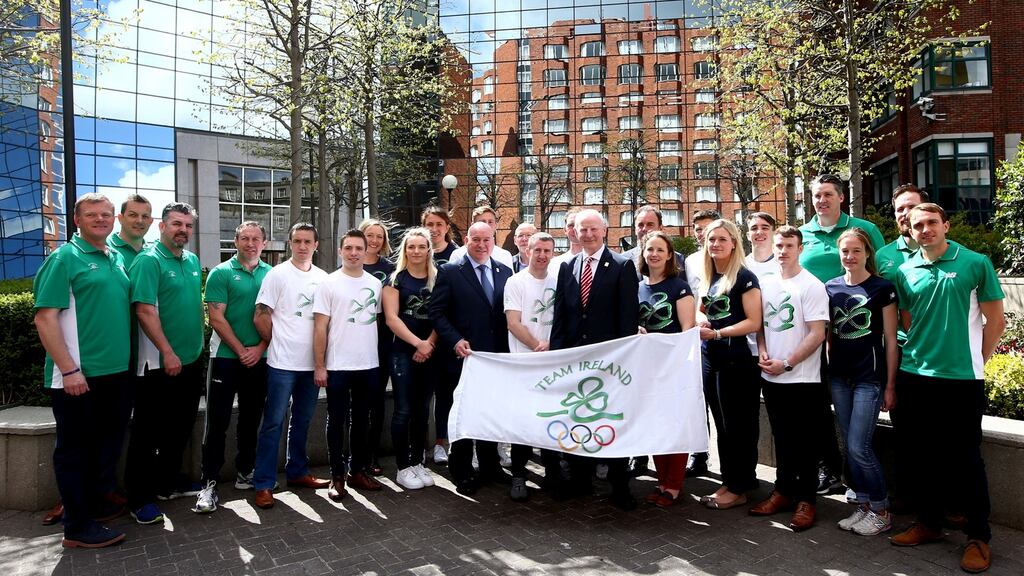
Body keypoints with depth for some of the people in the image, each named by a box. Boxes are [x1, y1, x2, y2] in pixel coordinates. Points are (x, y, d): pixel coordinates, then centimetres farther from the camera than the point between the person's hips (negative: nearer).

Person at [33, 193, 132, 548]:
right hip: (78, 375, -7)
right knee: (75, 448, 5)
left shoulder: (119, 260, 12)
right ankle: (78, 527, 15)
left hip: (117, 372, 7)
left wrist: (126, 358, 12)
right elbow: (44, 318, -14)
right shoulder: (64, 258, -8)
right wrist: (69, 369, -19)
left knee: (105, 442, 19)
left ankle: (94, 502, 36)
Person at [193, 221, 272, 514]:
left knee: (251, 419, 13)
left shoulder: (271, 274, 6)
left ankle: (245, 473, 26)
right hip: (226, 357, -3)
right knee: (218, 421, -1)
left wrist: (260, 348, -7)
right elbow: (216, 318, -8)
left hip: (260, 358, 3)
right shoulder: (221, 273, -3)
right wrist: (242, 351, -12)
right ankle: (209, 483, 7)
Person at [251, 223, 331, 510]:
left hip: (311, 363, 5)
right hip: (283, 363, -4)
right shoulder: (277, 274, -5)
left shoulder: (322, 278, 8)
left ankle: (298, 472, 30)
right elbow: (261, 317, -6)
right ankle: (263, 484, 10)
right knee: (273, 422, 1)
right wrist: (278, 344, 1)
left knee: (302, 421, 16)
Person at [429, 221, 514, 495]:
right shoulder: (450, 271, -4)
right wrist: (455, 341, -17)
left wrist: (507, 350, 0)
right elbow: (437, 312, -6)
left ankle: (490, 466, 31)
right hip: (463, 356, -3)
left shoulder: (505, 271, 7)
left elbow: (509, 312, 9)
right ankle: (463, 473, 22)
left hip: (497, 357, 4)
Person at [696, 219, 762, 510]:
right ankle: (729, 480, 26)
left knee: (738, 424, 3)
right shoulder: (706, 277, 11)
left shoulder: (744, 277, -10)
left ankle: (739, 488, 14)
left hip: (737, 360, -7)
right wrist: (700, 324, 1)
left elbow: (754, 322, -15)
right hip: (710, 358, 7)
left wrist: (716, 333, -18)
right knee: (722, 424, 14)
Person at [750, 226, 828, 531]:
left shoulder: (811, 286, -9)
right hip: (771, 377, 5)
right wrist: (762, 353, -2)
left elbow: (817, 334, -13)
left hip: (801, 378, -5)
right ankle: (783, 491, 28)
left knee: (803, 441, 4)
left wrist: (786, 364, -14)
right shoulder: (765, 283, 8)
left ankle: (806, 500, 16)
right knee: (781, 437, 16)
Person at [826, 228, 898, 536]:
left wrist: (890, 385, -5)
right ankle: (863, 505, 25)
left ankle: (881, 511, 13)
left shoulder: (882, 288, -5)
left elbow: (890, 340, -4)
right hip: (839, 377, 5)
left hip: (870, 377, -4)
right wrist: (826, 372, 9)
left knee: (859, 447, -6)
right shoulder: (830, 288, 7)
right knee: (850, 447, 10)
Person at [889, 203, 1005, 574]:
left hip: (962, 378, -3)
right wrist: (921, 355, 9)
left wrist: (974, 361, 3)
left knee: (966, 456, 3)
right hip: (914, 377, 4)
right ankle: (928, 523, 27)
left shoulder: (975, 264, -3)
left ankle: (979, 537, 18)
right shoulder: (905, 272, 5)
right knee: (921, 454, 11)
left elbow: (996, 321, 1)